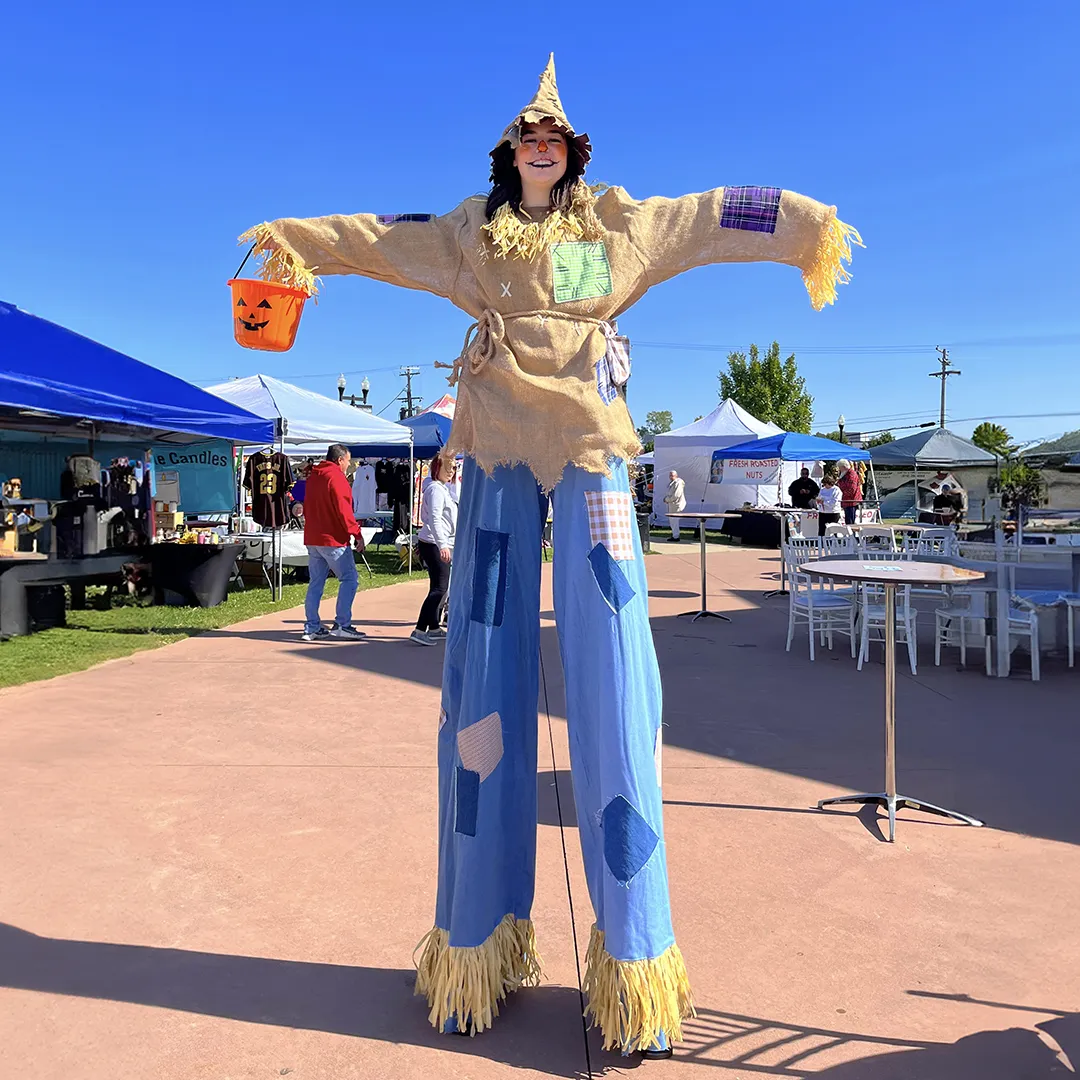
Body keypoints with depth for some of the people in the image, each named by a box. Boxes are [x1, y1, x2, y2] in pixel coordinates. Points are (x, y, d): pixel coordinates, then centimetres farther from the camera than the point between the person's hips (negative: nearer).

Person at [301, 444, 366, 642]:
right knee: (349, 579, -3)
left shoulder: (312, 476, 15)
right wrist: (357, 534, -14)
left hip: (312, 539, 9)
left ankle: (312, 627, 10)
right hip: (333, 539, -9)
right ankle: (342, 625, -7)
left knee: (316, 583, 10)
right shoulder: (336, 477, -12)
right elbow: (343, 510, -18)